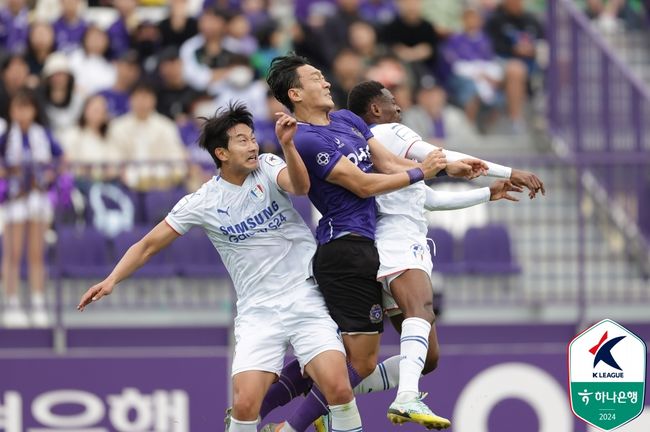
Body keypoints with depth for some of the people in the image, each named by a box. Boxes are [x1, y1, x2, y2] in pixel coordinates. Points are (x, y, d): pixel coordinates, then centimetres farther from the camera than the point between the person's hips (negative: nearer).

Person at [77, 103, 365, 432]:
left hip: (307, 298, 0)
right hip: (258, 313, 0)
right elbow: (149, 245, 4)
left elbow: (300, 186, -22)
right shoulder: (202, 203, -1)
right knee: (244, 405, -16)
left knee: (338, 389, -18)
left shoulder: (268, 168, 0)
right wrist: (112, 280, -9)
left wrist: (287, 145, -39)